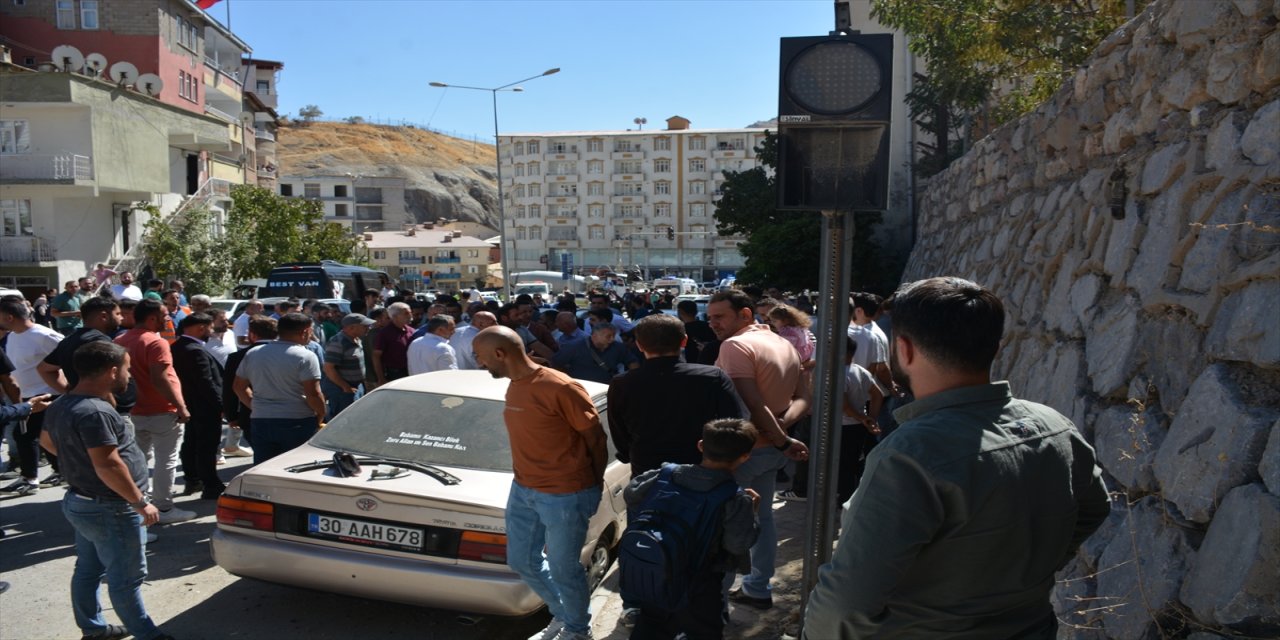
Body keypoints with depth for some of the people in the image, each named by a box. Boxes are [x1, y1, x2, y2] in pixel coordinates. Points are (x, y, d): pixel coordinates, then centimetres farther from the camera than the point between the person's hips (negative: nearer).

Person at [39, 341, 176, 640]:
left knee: (88, 570, 21)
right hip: (109, 509, -10)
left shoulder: (61, 406, 5)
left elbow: (47, 440, 24)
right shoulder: (95, 412, -27)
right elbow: (108, 466, -30)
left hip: (79, 501, 10)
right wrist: (141, 503, -23)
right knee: (126, 577, 2)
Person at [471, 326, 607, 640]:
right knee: (521, 561, 20)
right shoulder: (514, 386, 3)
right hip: (523, 490, 9)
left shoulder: (560, 388, -23)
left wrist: (595, 485, -2)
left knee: (562, 569, 8)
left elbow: (596, 438, -14)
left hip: (565, 495, -8)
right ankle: (561, 615, 43)